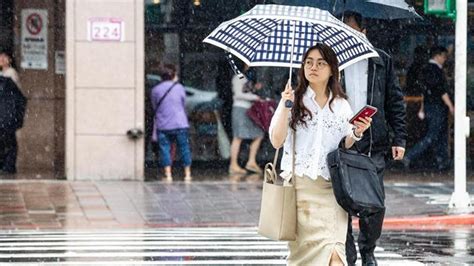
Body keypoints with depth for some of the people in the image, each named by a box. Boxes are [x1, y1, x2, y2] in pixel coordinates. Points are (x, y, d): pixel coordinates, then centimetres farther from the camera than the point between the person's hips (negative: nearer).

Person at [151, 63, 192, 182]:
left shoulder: (155, 90, 1)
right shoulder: (179, 88, 1)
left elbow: (154, 107, 10)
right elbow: (183, 104, 12)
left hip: (162, 125, 0)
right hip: (180, 124, 0)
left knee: (165, 149, 3)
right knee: (184, 148, 9)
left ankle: (168, 175, -3)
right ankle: (187, 174, 13)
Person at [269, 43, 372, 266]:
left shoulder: (341, 106, 13)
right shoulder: (294, 100, 5)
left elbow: (345, 148, 14)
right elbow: (276, 141, -4)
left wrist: (356, 133, -5)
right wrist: (285, 106, -12)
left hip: (331, 187, 2)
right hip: (299, 185, -2)